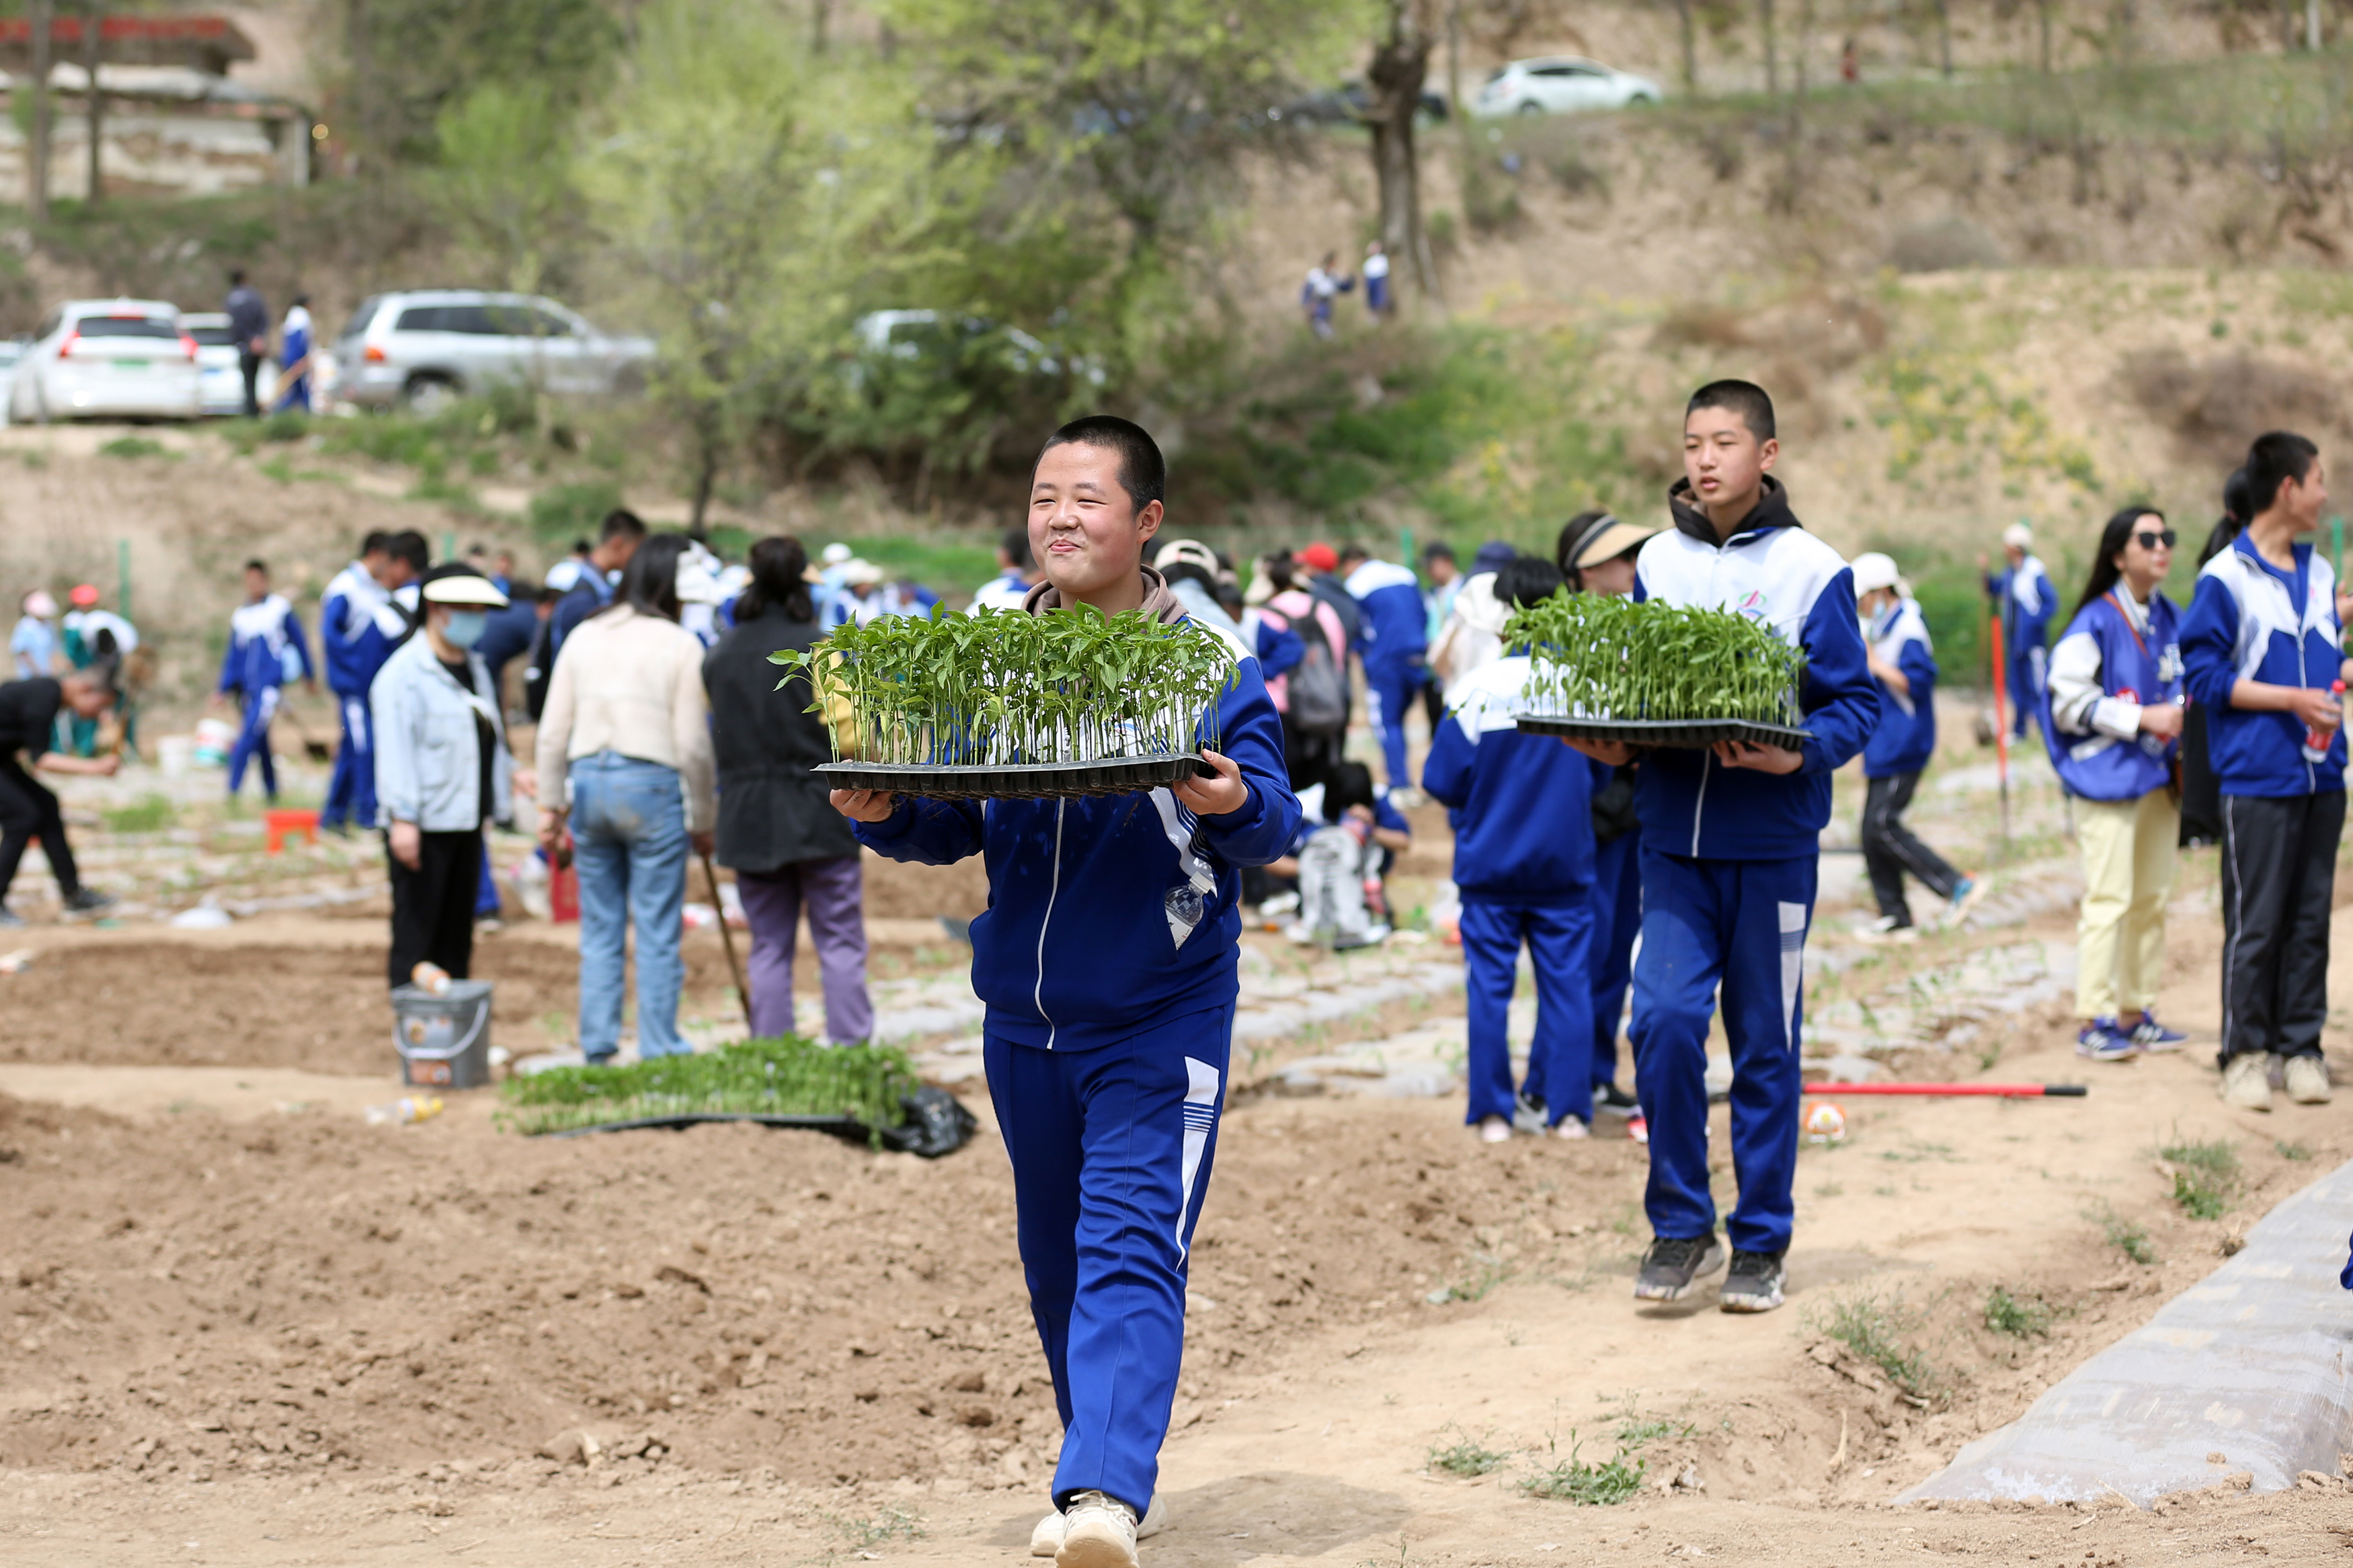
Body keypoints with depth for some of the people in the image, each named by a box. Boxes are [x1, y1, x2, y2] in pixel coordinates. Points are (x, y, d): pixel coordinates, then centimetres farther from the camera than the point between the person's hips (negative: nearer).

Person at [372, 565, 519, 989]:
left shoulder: (474, 669, 17)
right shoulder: (404, 673, -11)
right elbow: (395, 749, -16)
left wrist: (509, 774, 14)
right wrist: (403, 818, -21)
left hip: (467, 823, 9)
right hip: (423, 827, -8)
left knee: (456, 937, 12)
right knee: (415, 937, -5)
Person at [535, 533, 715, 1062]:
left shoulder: (583, 637, 8)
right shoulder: (680, 646, -4)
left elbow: (552, 733, 7)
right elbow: (693, 745, -5)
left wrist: (551, 805, 15)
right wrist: (703, 820, 4)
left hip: (588, 781, 4)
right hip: (652, 787, -4)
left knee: (599, 933, 12)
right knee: (657, 936, 2)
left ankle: (597, 1050, 14)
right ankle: (657, 1055, 4)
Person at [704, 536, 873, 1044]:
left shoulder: (719, 657, 4)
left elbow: (715, 739, 9)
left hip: (748, 818, 3)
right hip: (819, 815, -3)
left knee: (768, 949, 9)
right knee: (840, 944, 3)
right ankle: (850, 1051, -1)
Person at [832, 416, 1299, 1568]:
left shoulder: (1206, 656, -6)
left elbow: (1271, 820, -12)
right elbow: (951, 825, 7)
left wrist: (1237, 803, -34)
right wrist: (885, 814, -14)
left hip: (1159, 1014, -5)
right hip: (1023, 1013, 5)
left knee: (1130, 1250, -15)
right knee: (1055, 1265, 16)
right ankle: (1110, 1473, 32)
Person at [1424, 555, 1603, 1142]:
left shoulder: (1482, 688, -13)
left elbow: (1442, 780, -8)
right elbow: (1603, 772, 7)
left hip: (1490, 864, -1)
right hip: (1565, 862, 2)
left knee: (1489, 984, 5)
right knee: (1566, 982, 8)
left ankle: (1493, 1113, 7)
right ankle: (1568, 1108, 9)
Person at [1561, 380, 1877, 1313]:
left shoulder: (1810, 570, -3)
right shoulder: (1658, 563, 9)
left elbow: (1856, 703, -2)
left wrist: (1798, 754, -21)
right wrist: (1613, 741, -5)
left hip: (1772, 841, -2)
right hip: (1673, 835, 3)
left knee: (1765, 1043, 5)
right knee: (1663, 1016, -10)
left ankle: (1761, 1243, 17)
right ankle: (1679, 1225, 5)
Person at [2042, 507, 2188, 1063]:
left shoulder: (2170, 620, 11)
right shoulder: (2096, 623, -10)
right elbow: (2069, 702, -14)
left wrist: (2182, 714, 4)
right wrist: (2142, 719, -18)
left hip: (2159, 776, 7)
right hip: (2108, 779, -7)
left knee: (2151, 898, 10)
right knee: (2109, 899, -9)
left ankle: (2136, 1012, 18)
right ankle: (2094, 1021, -5)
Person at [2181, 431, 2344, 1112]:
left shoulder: (2319, 573, 13)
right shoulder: (2226, 578, -7)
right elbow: (2204, 676, -9)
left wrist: (2340, 676, 2)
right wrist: (2292, 699, -15)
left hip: (2322, 775, 6)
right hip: (2258, 778, -6)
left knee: (2311, 920, 8)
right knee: (2253, 923, -3)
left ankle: (2301, 1046, 15)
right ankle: (2245, 1053, 5)